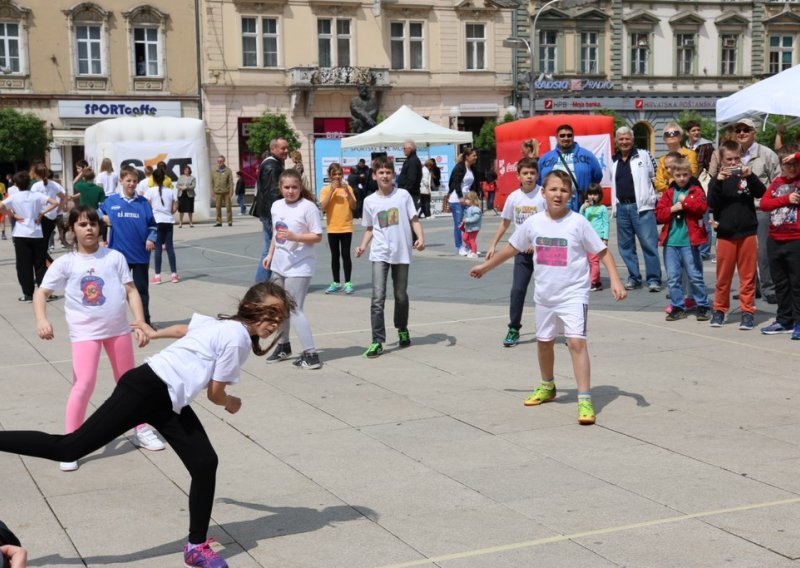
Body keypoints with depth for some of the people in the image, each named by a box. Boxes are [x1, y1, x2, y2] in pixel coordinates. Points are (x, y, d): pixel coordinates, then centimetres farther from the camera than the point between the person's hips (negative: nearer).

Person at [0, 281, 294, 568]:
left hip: (167, 401, 10)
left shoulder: (224, 324, 15)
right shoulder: (237, 339, -14)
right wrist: (231, 403, 16)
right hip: (146, 390, -10)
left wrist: (154, 333, 50)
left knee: (204, 463, 6)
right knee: (68, 448, -12)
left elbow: (182, 329, 32)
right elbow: (215, 394, -6)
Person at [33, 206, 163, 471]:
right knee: (83, 385, -15)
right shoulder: (65, 263, -3)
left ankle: (141, 430, 35)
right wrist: (41, 320, -22)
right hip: (84, 332, -3)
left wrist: (140, 324, -8)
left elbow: (131, 291, 1)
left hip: (118, 329, 3)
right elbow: (41, 293, -4)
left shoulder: (114, 257, 1)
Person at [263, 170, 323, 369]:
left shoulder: (308, 207, -14)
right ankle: (283, 346, 36)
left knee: (294, 309, -12)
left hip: (299, 267, -8)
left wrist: (294, 236, -25)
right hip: (279, 265, 8)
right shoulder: (276, 206, 7)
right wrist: (270, 255, 17)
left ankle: (310, 355, -9)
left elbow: (317, 236, -14)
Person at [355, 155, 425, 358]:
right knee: (378, 297, -11)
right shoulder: (370, 201, 4)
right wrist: (362, 246, -2)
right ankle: (377, 341, -10)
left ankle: (402, 330, 36)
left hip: (401, 252, 0)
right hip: (380, 254, 0)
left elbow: (414, 219, 1)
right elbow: (369, 228, 13)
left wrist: (420, 237, -15)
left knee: (401, 295, 12)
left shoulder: (403, 195, 0)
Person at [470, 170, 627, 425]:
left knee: (576, 341, -19)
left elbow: (602, 251, -6)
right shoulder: (533, 223, -1)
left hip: (573, 294, -5)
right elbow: (512, 247, 14)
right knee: (544, 342, 19)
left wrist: (615, 280, -17)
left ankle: (585, 400, -17)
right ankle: (547, 387, 43)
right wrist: (485, 266, 21)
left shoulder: (578, 222, -11)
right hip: (544, 296, 5)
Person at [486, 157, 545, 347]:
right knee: (517, 290, -2)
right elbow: (505, 223, 14)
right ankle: (513, 329, 7)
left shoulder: (544, 195, -8)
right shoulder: (514, 197, 2)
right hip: (522, 252, 3)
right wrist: (493, 245, 12)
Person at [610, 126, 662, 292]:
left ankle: (653, 279, -4)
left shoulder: (643, 156, 0)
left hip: (641, 206, -6)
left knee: (649, 244, -8)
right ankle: (634, 277, 18)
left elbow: (656, 175, 3)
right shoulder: (614, 161, 15)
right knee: (625, 245, 9)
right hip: (622, 207, 6)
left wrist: (652, 196, 1)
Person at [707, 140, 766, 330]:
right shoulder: (717, 179, 5)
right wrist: (718, 182, -18)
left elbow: (761, 193, -7)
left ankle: (747, 311, 8)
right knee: (723, 275, 6)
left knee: (748, 275, 3)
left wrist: (750, 177, -20)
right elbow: (711, 204, -7)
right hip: (725, 234, 0)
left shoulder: (746, 176, 7)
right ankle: (719, 310, 18)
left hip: (747, 233, 0)